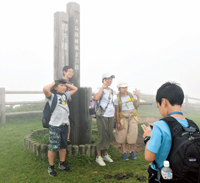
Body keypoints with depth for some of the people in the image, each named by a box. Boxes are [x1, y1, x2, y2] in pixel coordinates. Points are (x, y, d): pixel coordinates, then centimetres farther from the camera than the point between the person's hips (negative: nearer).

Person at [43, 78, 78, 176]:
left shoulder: (65, 95, 13)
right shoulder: (52, 96, -5)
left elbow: (75, 89, 23)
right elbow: (45, 89, -25)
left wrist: (66, 84, 15)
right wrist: (53, 83, -9)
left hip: (65, 124, 6)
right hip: (55, 125, -6)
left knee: (63, 146, 17)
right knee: (53, 147, 1)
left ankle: (62, 164, 33)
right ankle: (51, 167, 19)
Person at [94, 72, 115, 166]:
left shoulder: (111, 91, 15)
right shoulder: (99, 90, -7)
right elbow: (96, 98, -30)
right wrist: (103, 87, -22)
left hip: (111, 116, 7)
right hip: (102, 116, -7)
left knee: (109, 136, 12)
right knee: (102, 136, -2)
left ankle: (105, 154, 28)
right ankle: (98, 157, 12)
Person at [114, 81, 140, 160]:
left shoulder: (131, 95, 2)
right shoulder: (117, 99, -5)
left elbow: (137, 105, 0)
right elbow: (117, 111, -4)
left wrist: (138, 96, -11)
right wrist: (118, 123, -6)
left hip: (132, 117, 2)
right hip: (123, 118, -2)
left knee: (133, 135, 0)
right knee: (122, 136, 2)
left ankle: (132, 151, 21)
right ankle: (124, 152, 20)